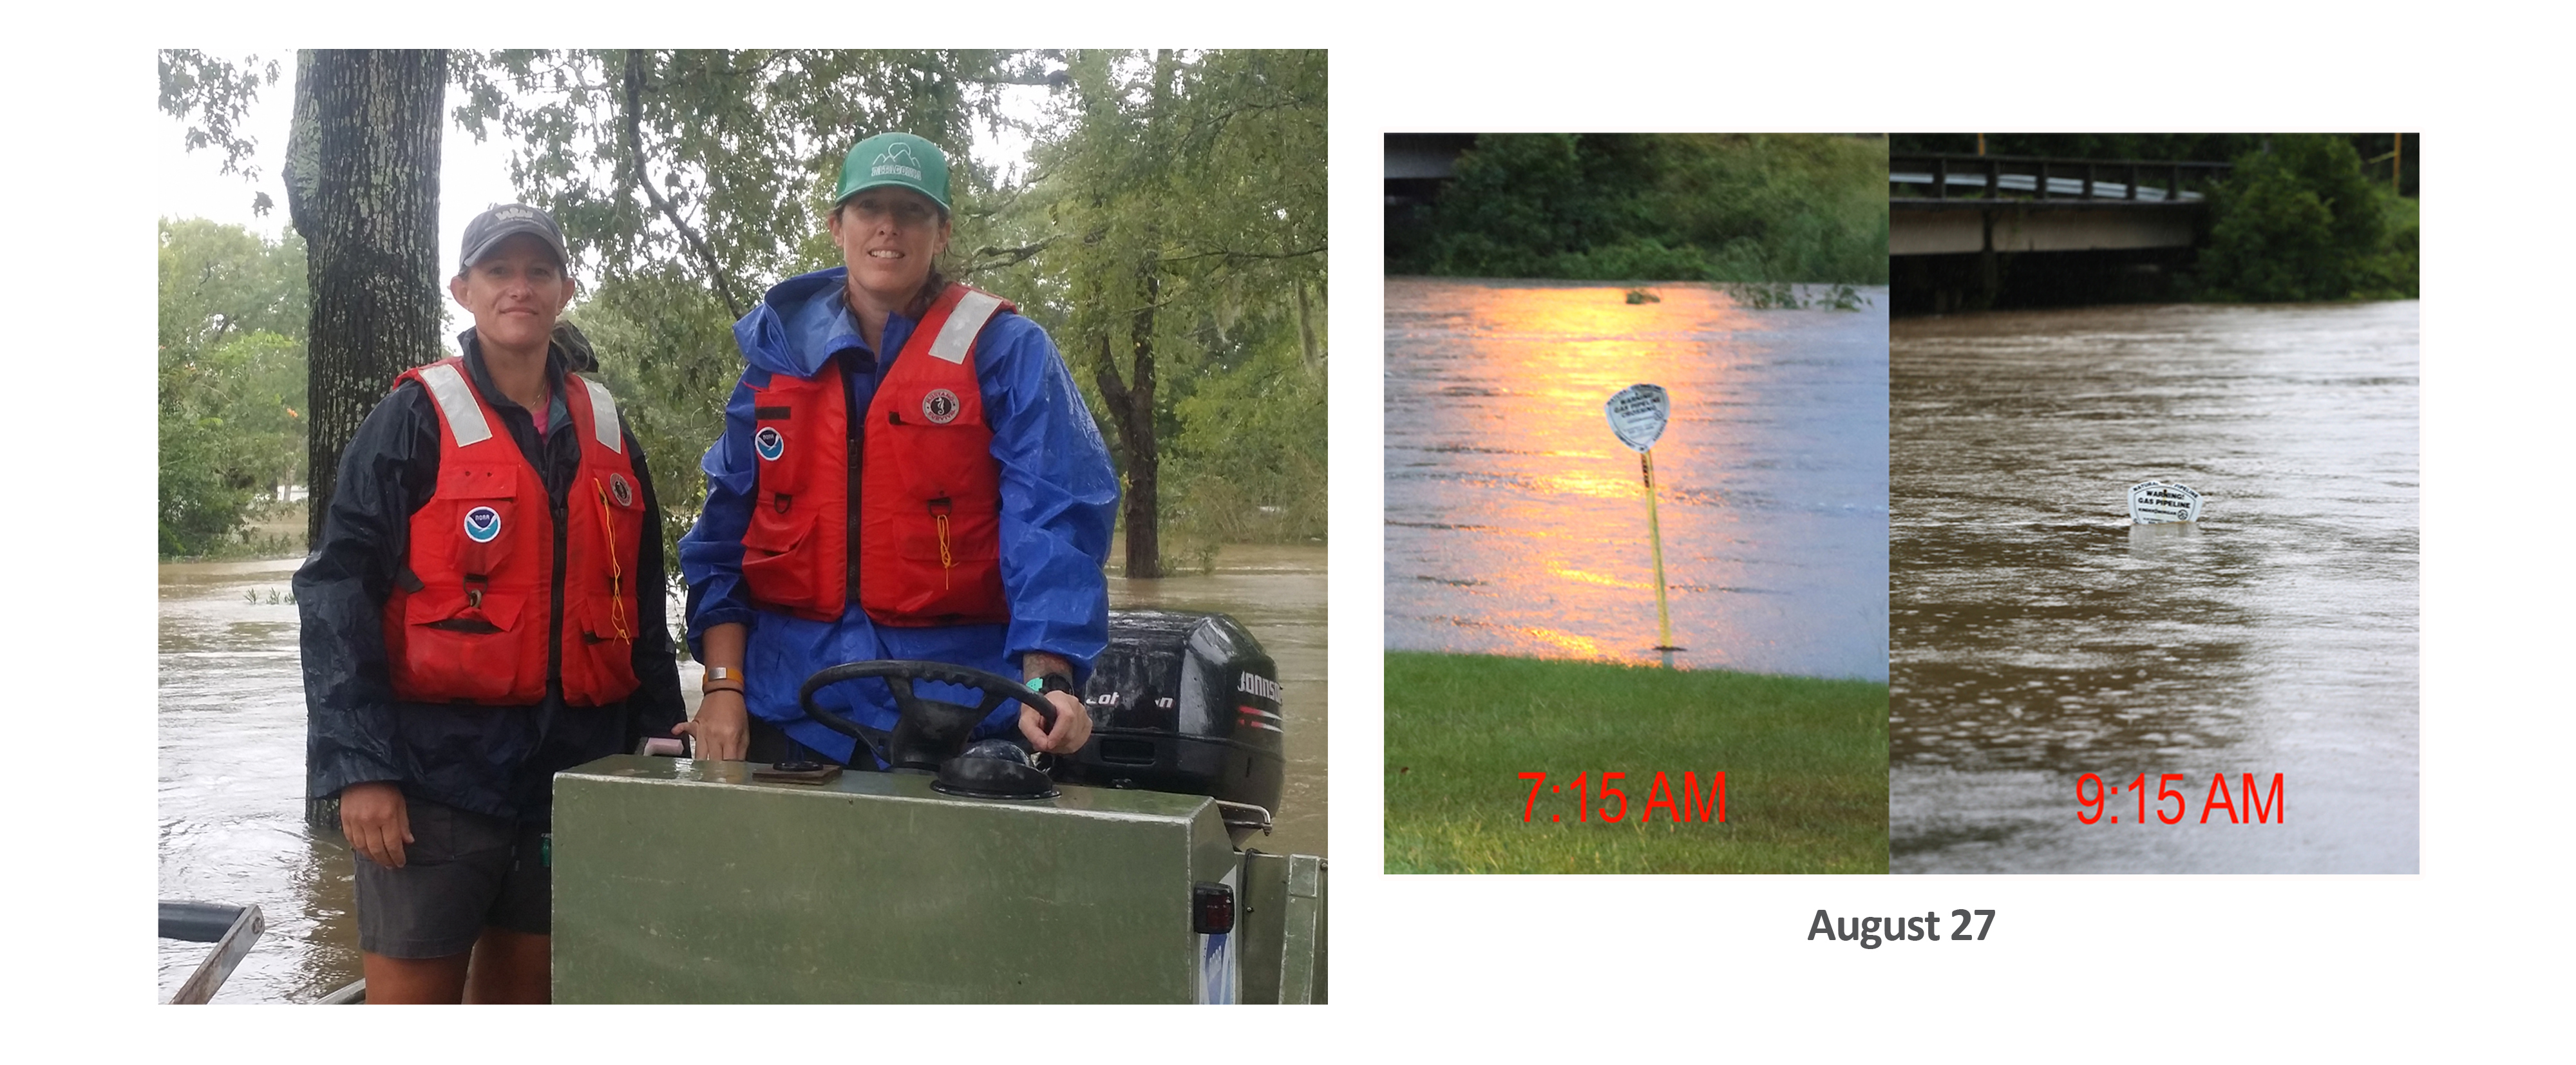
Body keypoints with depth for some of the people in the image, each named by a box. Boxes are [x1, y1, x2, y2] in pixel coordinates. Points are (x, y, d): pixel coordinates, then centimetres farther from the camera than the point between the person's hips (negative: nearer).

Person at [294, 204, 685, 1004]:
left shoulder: (604, 429, 11)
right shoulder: (417, 419, -4)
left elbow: (642, 597, 17)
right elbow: (337, 593, -8)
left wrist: (658, 732, 12)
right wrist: (358, 766, -15)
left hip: (574, 769, 5)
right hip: (436, 765, -5)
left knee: (523, 999, 12)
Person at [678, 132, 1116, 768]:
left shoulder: (1006, 352, -2)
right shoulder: (779, 349, 9)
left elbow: (1053, 523, -12)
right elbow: (726, 525, 10)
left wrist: (1046, 679, -26)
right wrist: (723, 685, 0)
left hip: (949, 710, -3)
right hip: (786, 706, 3)